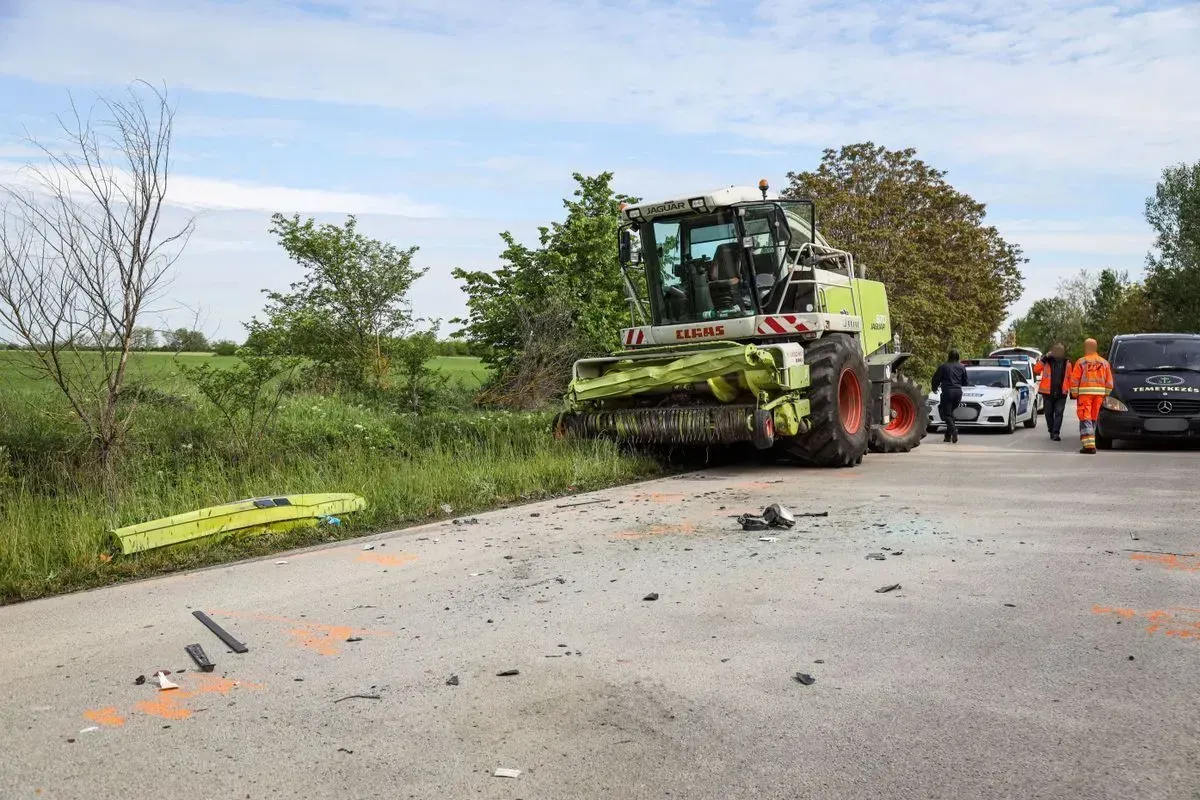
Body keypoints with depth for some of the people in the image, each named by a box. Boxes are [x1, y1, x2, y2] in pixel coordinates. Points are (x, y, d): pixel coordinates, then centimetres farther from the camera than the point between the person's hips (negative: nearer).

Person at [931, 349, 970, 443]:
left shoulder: (943, 367, -4)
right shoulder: (962, 367, 9)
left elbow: (936, 379, -1)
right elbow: (965, 382, 15)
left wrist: (935, 388, 18)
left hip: (947, 392, -5)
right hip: (958, 392, 5)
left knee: (947, 414, -2)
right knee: (950, 413, 15)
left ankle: (954, 430, -26)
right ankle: (948, 435, 14)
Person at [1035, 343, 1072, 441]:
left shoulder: (1067, 362, 10)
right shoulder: (1047, 361, 3)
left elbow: (1070, 377, 16)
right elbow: (1036, 370, -10)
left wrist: (1071, 390, 12)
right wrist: (1044, 359, -17)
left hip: (1061, 393, 1)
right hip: (1048, 392, 0)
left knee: (1059, 413, -8)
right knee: (1049, 413, 7)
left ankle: (1056, 433, -12)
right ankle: (1052, 432, 21)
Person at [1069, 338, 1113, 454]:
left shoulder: (1081, 362, -3)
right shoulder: (1104, 362, 11)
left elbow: (1074, 381, -5)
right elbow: (1109, 382, 11)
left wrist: (1074, 395, 4)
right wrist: (1105, 395, 18)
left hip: (1085, 392, -4)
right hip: (1099, 392, 4)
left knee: (1085, 419, -4)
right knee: (1093, 418, 15)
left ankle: (1089, 445, -15)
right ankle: (1090, 442, 19)